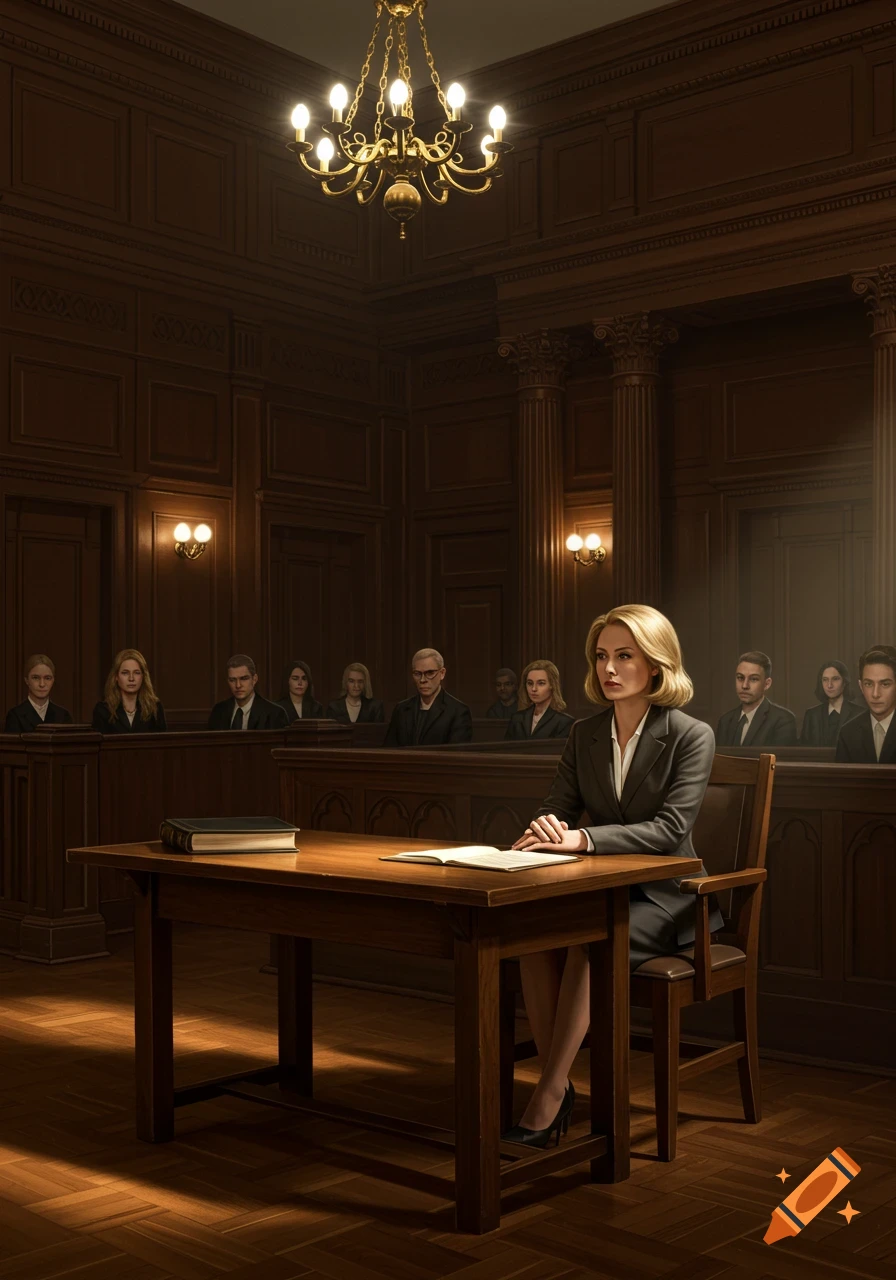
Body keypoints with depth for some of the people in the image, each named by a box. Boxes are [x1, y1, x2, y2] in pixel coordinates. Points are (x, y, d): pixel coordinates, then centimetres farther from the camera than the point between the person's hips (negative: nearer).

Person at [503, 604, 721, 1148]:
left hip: (666, 897, -4)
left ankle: (549, 1095, -24)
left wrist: (583, 838, -32)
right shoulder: (585, 735, 9)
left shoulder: (692, 737, -8)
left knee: (588, 939, -33)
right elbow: (558, 809, 7)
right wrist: (546, 829, -21)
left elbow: (670, 828, -19)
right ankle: (558, 1084, -18)